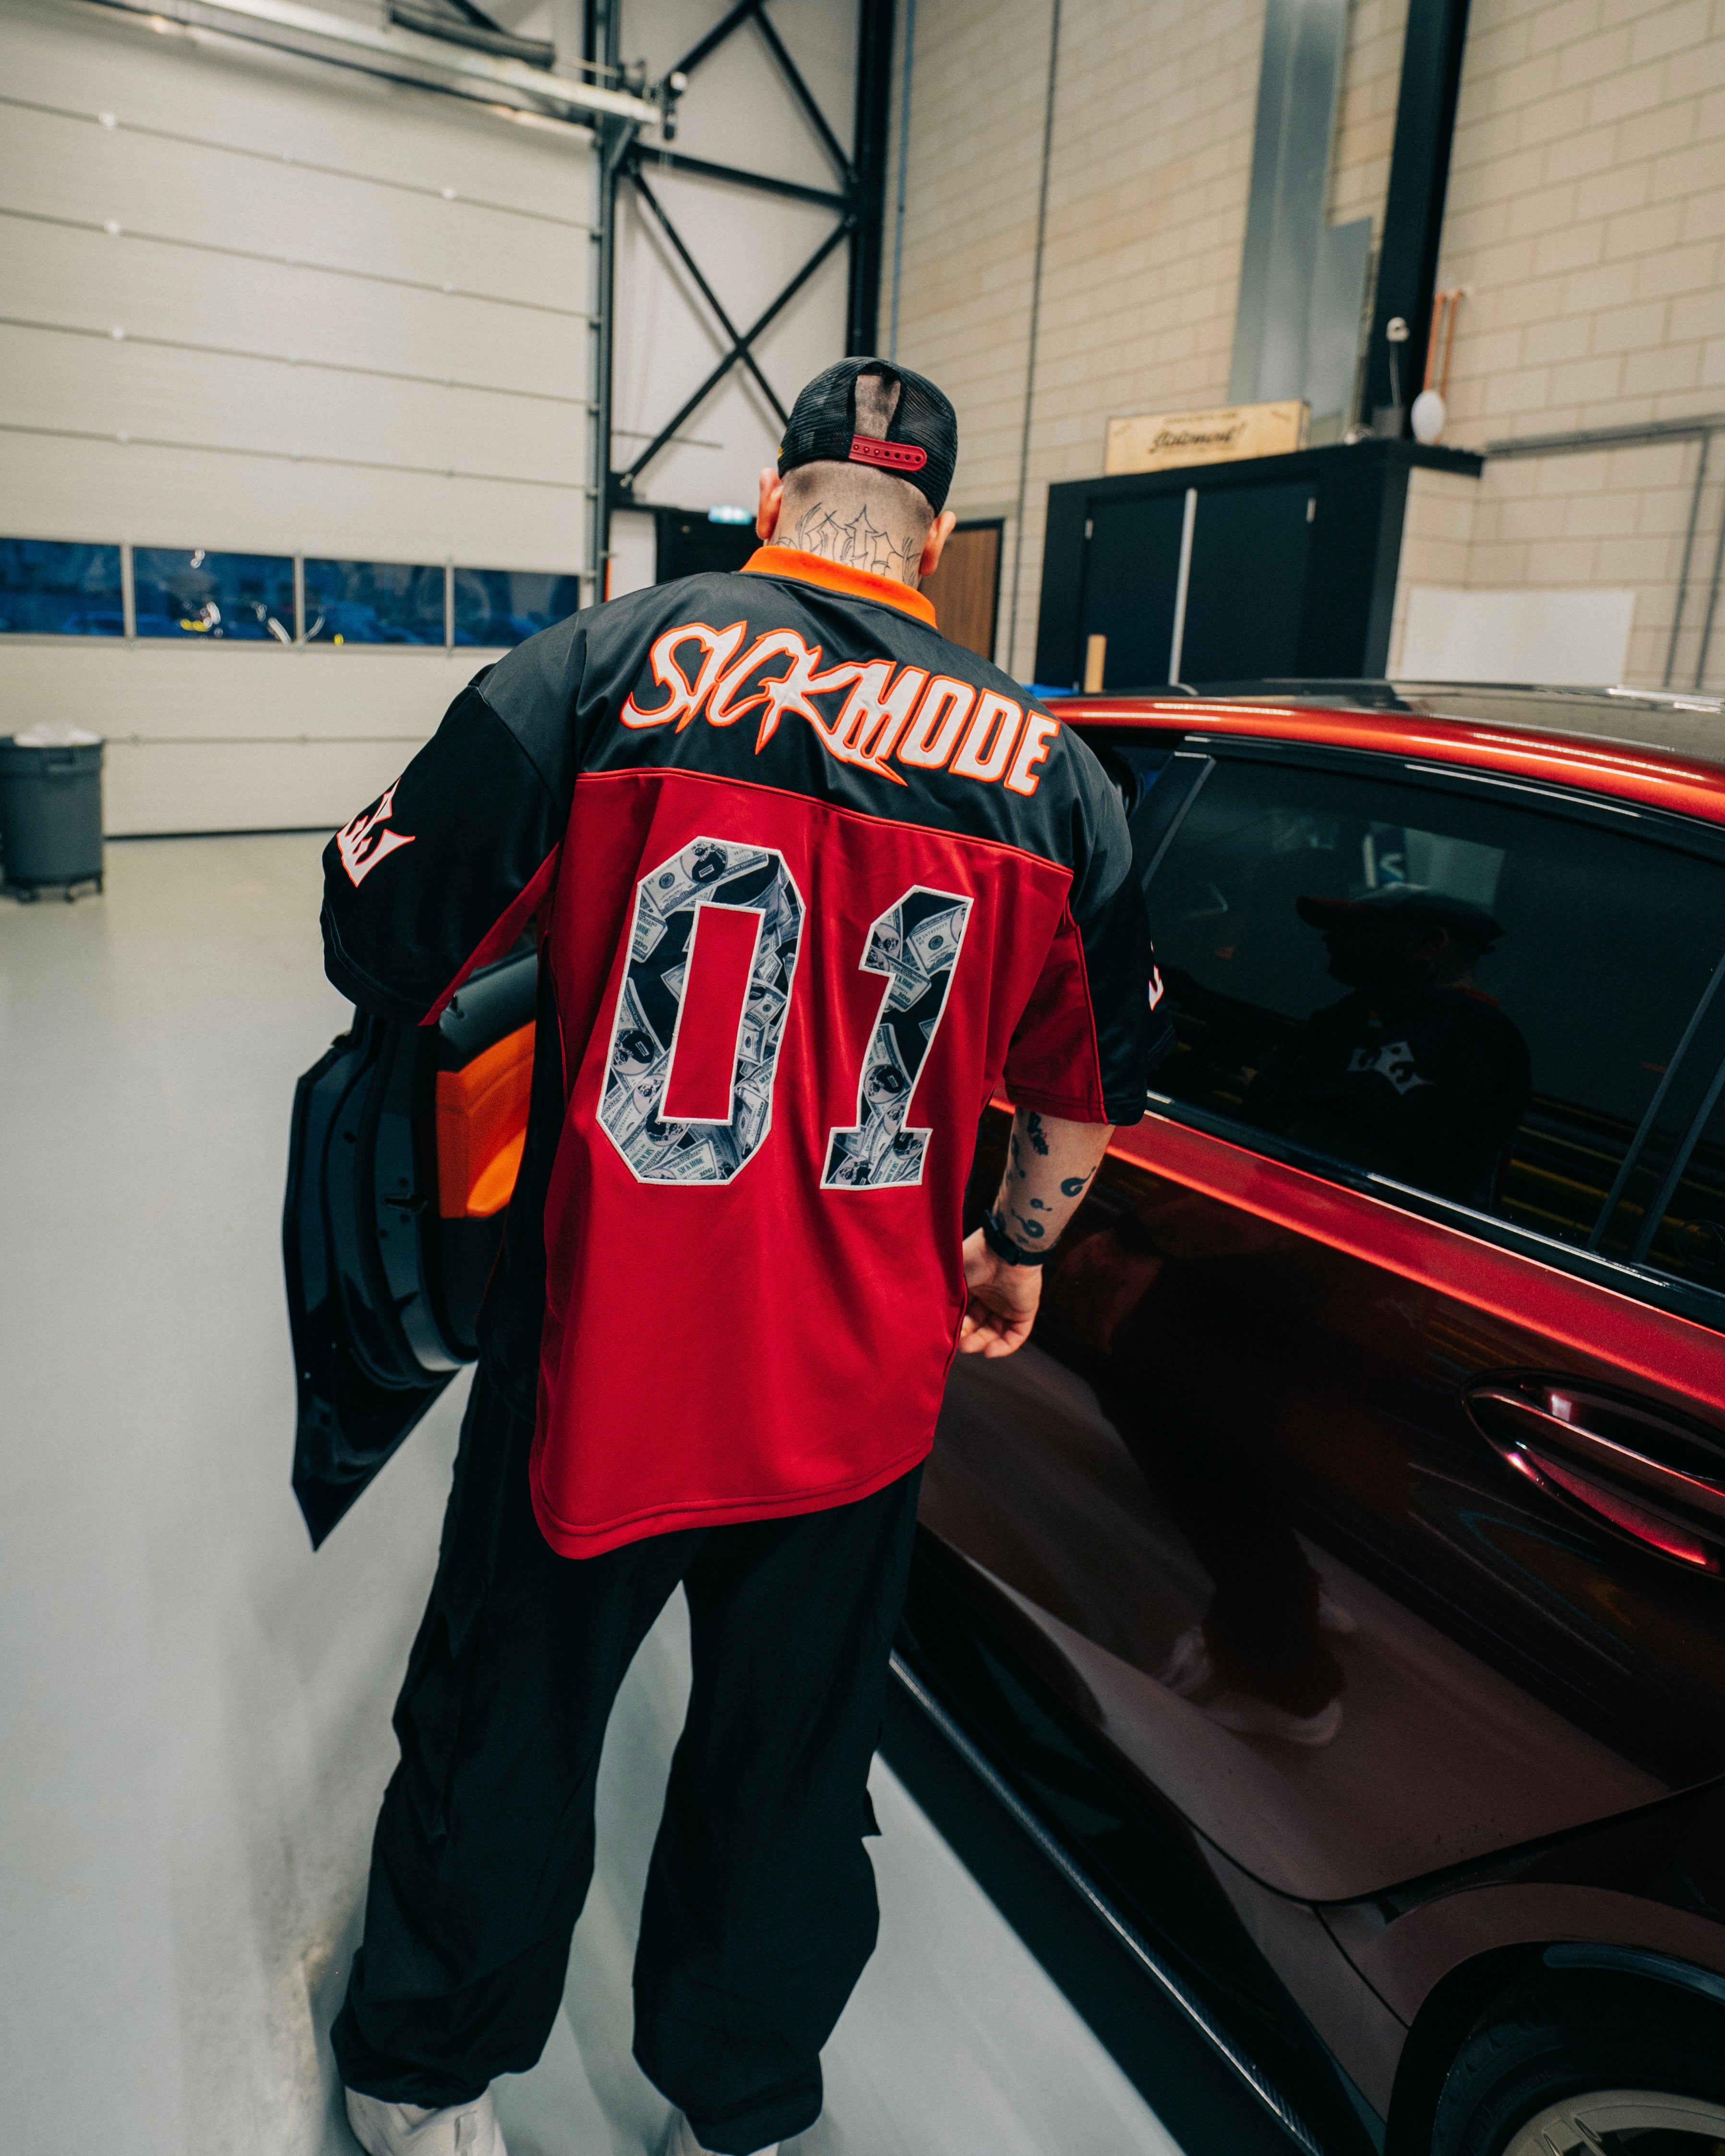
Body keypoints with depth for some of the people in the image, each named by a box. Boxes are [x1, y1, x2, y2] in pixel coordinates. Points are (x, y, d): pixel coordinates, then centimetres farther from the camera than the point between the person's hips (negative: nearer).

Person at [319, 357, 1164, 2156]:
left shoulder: (612, 662, -11)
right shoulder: (1044, 761, 0)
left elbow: (382, 943, -10)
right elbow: (1092, 1083, 9)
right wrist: (1015, 1254, 25)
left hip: (595, 1357, -2)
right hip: (853, 1397, 3)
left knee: (505, 1739, 22)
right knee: (791, 1772, 23)